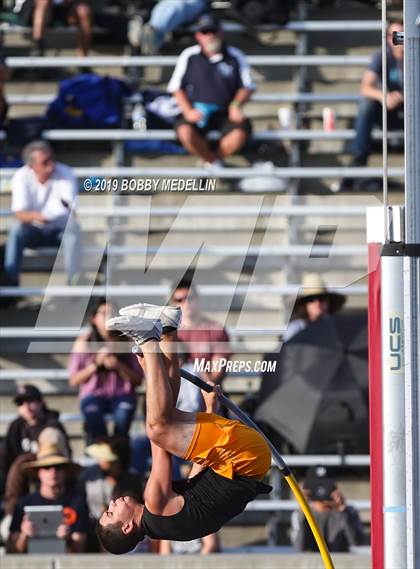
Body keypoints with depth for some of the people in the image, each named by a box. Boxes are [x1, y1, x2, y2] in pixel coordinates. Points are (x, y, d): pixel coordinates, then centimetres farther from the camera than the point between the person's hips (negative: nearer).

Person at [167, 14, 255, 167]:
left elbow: (247, 87, 9)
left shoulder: (235, 57, 3)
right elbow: (176, 87, 6)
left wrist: (237, 105, -11)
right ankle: (213, 161, -4)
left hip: (225, 113, 0)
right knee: (185, 131, -32)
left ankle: (215, 158, 0)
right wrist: (188, 111, -10)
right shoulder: (189, 56, 3)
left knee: (241, 132, -31)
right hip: (196, 112, 0)